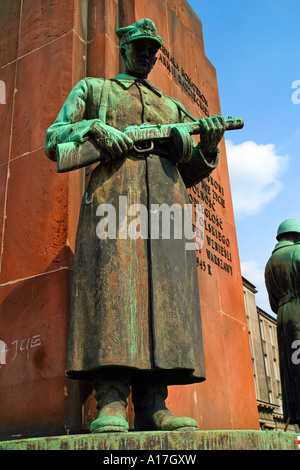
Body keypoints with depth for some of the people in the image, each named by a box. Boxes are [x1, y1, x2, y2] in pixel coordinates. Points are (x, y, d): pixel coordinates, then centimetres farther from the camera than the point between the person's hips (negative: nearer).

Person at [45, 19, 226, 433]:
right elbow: (53, 141, 13)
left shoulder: (172, 107, 32)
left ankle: (153, 406, -11)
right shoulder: (93, 89, 25)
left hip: (166, 199, 3)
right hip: (113, 191, -3)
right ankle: (111, 403, -20)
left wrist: (208, 145, 2)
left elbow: (188, 172, 24)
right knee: (113, 283, -19)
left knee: (165, 290, -10)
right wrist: (94, 128, -7)